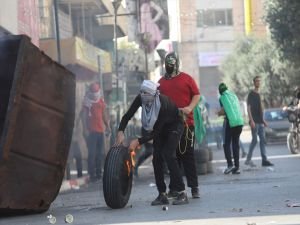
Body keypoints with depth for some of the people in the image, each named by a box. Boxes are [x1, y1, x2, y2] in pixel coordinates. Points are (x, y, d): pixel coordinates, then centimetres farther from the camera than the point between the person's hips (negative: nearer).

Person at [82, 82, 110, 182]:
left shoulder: (101, 101, 12)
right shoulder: (87, 102, -3)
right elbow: (84, 116, -6)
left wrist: (107, 126, 16)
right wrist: (85, 129, -13)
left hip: (100, 130, 6)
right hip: (91, 131, -6)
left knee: (100, 153, 9)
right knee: (92, 153, -7)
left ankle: (99, 173, 17)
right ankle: (92, 174, -4)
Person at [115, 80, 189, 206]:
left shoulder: (163, 103, -37)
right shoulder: (140, 99, -22)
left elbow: (156, 131, -32)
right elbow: (128, 115, -15)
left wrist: (139, 141, -35)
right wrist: (120, 132, -31)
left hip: (174, 125, -6)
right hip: (160, 127, 6)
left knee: (168, 155, -21)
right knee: (157, 158, -3)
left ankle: (182, 194, -19)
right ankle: (162, 195, 3)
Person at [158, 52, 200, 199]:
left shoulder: (186, 79, 3)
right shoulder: (161, 82, 12)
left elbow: (197, 95, 2)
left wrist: (190, 108, -13)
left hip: (186, 122, -3)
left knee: (188, 155, -3)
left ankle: (194, 187, -2)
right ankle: (174, 188, 13)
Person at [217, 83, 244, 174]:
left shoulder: (222, 98, 1)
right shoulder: (234, 95, 16)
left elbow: (223, 111, -3)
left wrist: (219, 113, 18)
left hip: (231, 122, -5)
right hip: (240, 121, 5)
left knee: (227, 144, 1)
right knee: (236, 144, 8)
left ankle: (230, 164, -14)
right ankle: (237, 167, 5)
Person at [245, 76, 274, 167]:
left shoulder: (258, 94, 17)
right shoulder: (251, 94, -6)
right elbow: (248, 108, -13)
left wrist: (263, 120, 19)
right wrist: (251, 120, -20)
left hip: (260, 122, 8)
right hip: (254, 122, -8)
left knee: (262, 140, 4)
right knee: (254, 140, -7)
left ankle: (264, 160, 4)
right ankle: (248, 159, 1)